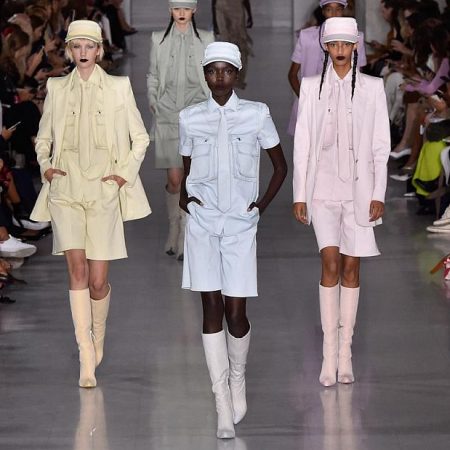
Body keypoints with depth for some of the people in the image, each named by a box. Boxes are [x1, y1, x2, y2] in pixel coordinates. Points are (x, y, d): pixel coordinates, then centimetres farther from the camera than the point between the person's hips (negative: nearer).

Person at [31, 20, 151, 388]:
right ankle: (87, 361, -14)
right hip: (65, 190, 1)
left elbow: (140, 138, 10)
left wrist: (125, 173, -1)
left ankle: (98, 335, 30)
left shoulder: (118, 88, 5)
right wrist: (45, 165, 3)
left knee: (98, 280, -1)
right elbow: (43, 138, 20)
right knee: (77, 269, -14)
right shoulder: (57, 89, 9)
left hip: (103, 191, -1)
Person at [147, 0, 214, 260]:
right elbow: (153, 77, 15)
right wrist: (153, 102, 4)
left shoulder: (206, 40, 5)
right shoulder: (159, 40, 8)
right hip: (168, 115, 1)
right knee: (175, 179, -4)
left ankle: (186, 241, 2)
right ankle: (174, 231, 19)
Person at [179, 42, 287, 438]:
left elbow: (281, 167, 11)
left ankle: (238, 378, 27)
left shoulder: (257, 115, 1)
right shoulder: (190, 118, 6)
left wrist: (263, 205, 2)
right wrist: (183, 195, 1)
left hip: (240, 224, -1)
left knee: (236, 311, -5)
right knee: (211, 307, -5)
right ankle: (224, 408, -3)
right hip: (202, 223, 1)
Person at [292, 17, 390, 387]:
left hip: (359, 189, 0)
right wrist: (299, 195, 0)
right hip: (323, 187, 0)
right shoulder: (311, 87, 4)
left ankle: (345, 353, 10)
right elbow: (302, 143, 4)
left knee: (351, 269, 4)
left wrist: (378, 194, -3)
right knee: (330, 265, -10)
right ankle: (329, 353, -7)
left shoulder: (372, 88, 3)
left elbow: (381, 144, 3)